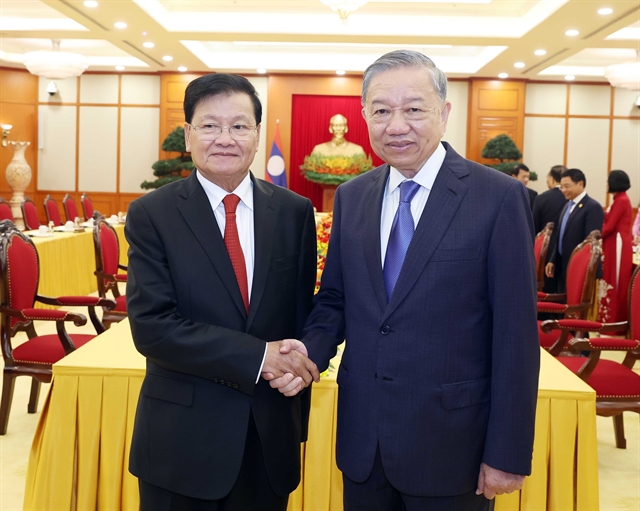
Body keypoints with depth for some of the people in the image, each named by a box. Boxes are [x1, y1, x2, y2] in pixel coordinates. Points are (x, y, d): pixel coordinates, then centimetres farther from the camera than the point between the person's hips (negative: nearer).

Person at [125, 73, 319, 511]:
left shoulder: (295, 212, 1)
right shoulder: (151, 215, -7)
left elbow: (305, 312, 7)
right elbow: (151, 326, -15)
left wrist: (296, 365, -11)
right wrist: (258, 356, -21)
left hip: (271, 436, 3)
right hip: (182, 438, -2)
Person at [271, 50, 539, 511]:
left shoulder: (500, 197, -11)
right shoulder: (351, 197, 4)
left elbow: (516, 336, -11)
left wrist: (507, 455, -10)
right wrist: (311, 352, -10)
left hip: (451, 444, -4)